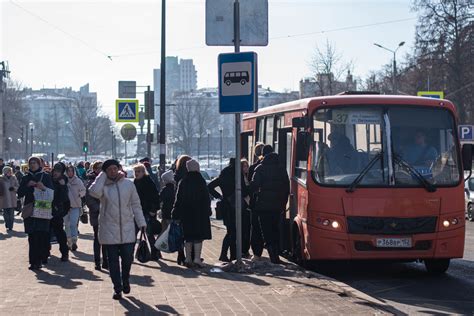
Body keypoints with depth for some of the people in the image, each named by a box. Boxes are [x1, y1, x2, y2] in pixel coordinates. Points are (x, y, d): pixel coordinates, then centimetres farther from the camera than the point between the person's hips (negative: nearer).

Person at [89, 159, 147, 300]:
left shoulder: (128, 184, 5)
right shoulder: (103, 185, -1)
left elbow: (136, 204, 9)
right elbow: (94, 192, -24)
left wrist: (141, 222, 4)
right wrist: (102, 176, -13)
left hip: (127, 229, 1)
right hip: (109, 229, -1)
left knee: (128, 258, 2)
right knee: (113, 260, 3)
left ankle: (125, 280, 28)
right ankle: (117, 288, 12)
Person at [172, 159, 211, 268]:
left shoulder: (183, 182, 1)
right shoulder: (201, 181, -8)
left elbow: (178, 198, 4)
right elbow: (206, 198, -8)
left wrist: (175, 214, 9)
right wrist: (207, 211, 0)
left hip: (186, 213, 3)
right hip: (200, 213, -3)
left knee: (188, 236, 11)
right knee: (198, 236, 0)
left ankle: (188, 259, 12)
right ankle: (197, 258, -7)